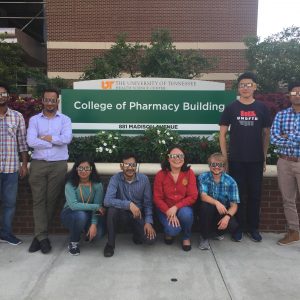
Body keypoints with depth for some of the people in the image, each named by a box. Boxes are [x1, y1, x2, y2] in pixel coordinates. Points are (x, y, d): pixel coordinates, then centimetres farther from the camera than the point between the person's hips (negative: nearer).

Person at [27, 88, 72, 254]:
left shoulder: (65, 119, 6)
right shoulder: (34, 119, 7)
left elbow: (67, 138, -12)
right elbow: (31, 142, -9)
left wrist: (45, 137, -7)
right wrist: (55, 141, -8)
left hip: (58, 165, 0)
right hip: (38, 164, 1)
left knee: (51, 200, 4)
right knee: (38, 200, 0)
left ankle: (39, 235, 16)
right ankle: (42, 237, 8)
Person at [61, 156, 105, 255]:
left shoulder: (97, 185, -11)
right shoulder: (70, 184, -19)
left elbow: (98, 206, -16)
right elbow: (73, 205, -31)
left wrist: (93, 224, -29)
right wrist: (96, 207, -29)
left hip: (89, 215, 2)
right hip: (70, 214, -2)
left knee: (98, 232, -24)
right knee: (81, 215, -36)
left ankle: (87, 232, 14)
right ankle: (73, 243, -9)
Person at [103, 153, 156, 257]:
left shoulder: (144, 179, -9)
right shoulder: (116, 178, -15)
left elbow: (147, 203, -3)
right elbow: (107, 200, -28)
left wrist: (148, 222, -15)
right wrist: (129, 204, -36)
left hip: (138, 215, 1)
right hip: (122, 213, -1)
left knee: (150, 238, -21)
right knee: (112, 209, -34)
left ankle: (137, 234, 17)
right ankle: (110, 244, -12)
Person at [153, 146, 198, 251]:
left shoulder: (189, 173, -8)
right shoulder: (160, 175, -9)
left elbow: (193, 196, -11)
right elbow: (157, 198, -7)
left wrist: (176, 207, -22)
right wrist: (168, 212, -21)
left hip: (183, 208, 1)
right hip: (165, 209, -1)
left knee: (186, 214, -34)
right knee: (173, 229, -27)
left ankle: (186, 237, 0)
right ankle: (169, 232, 15)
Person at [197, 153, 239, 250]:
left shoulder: (230, 181, -10)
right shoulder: (203, 177, -11)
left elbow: (234, 205, -13)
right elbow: (203, 196, -23)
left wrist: (227, 216, -32)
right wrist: (216, 202, -42)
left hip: (223, 211, 1)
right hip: (208, 211, -1)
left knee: (233, 226, -27)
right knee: (205, 205, -34)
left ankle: (216, 232, 12)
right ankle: (204, 237, -10)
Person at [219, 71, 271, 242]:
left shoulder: (262, 108, 4)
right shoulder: (231, 108, 0)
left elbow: (266, 134, 8)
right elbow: (222, 134, 1)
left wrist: (265, 158, 5)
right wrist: (224, 157, -3)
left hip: (256, 160, 2)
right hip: (236, 160, -1)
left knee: (255, 194, 8)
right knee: (238, 194, 5)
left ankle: (253, 227, 23)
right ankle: (239, 227, 18)